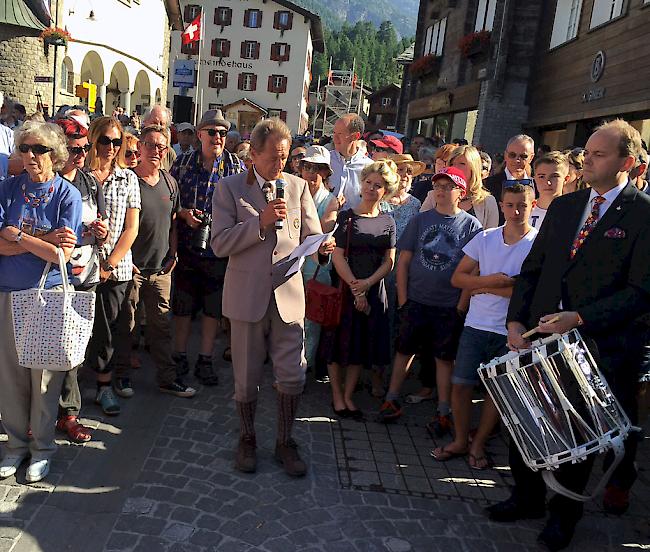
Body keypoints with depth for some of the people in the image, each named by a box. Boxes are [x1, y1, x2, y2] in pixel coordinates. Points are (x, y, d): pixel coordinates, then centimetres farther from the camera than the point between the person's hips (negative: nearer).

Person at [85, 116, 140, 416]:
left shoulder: (128, 178, 5)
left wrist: (109, 264, -5)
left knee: (107, 328, 7)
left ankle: (104, 386, 21)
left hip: (117, 266, 1)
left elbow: (131, 227, 2)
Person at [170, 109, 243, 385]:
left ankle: (205, 360, 23)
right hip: (187, 247, 1)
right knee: (182, 305, 11)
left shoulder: (236, 167, 0)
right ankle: (180, 357, 27)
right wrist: (183, 214, -11)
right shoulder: (183, 163, 2)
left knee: (214, 307, 9)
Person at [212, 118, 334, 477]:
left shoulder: (298, 187, 6)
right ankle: (247, 440, 34)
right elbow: (220, 244, -9)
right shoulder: (230, 188, -1)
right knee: (246, 378, 11)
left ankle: (285, 442, 25)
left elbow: (311, 235, 7)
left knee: (292, 376, 3)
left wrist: (321, 246, -17)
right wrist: (260, 222, -20)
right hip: (248, 295, -1)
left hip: (289, 294, 2)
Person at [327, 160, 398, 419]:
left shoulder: (388, 222, 7)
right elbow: (338, 257, -9)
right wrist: (355, 289, -13)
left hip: (374, 291, 3)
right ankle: (337, 396, 16)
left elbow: (389, 261, 4)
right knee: (341, 342, 2)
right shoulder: (346, 217, -3)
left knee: (362, 346, 8)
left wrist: (367, 283, -12)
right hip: (345, 288, -3)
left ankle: (348, 396, 21)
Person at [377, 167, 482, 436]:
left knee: (444, 358, 8)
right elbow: (403, 261, 4)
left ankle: (443, 413, 19)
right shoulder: (420, 220, 4)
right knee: (404, 350, 10)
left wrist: (462, 306, -8)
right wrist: (403, 300, -1)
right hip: (415, 301, 2)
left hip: (450, 306, -2)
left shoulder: (470, 225, 0)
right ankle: (391, 401, 25)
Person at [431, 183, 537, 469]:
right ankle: (460, 441, 24)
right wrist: (489, 280, -14)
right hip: (476, 325, 3)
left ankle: (478, 444, 27)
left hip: (512, 331, -2)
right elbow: (457, 278, 4)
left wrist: (484, 287, -12)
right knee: (460, 384, 4)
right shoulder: (485, 238, 4)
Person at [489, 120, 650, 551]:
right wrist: (516, 320, -3)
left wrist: (580, 318, -22)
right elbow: (532, 269, 9)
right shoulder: (563, 207, 10)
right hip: (541, 337, 5)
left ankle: (564, 513, 35)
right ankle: (528, 497, 37)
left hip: (600, 346, -4)